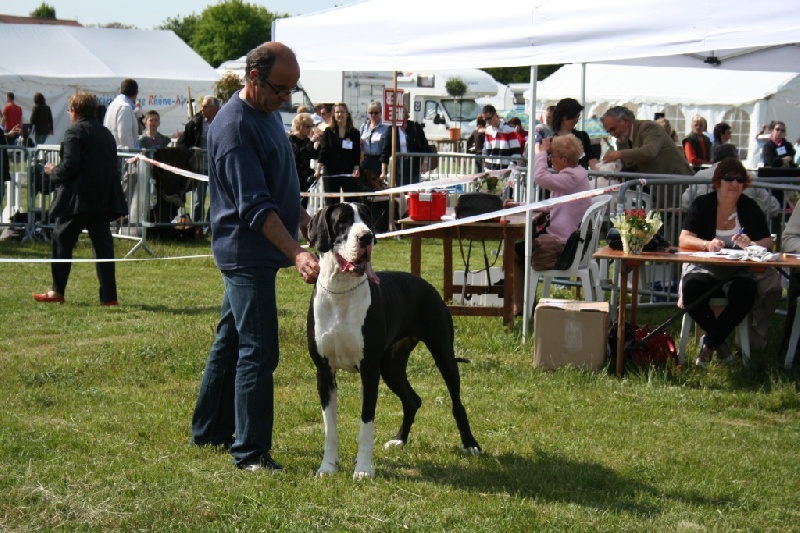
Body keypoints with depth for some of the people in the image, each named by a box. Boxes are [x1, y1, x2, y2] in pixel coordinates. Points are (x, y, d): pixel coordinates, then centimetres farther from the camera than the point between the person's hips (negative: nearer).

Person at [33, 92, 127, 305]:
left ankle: (57, 291, 10)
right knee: (102, 244, 5)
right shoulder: (105, 133, 15)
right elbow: (113, 167, 16)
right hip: (104, 198, 7)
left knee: (62, 241, 6)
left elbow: (69, 166, -17)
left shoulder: (75, 132, -9)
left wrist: (53, 172, 2)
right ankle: (109, 295, 1)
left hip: (79, 199, -7)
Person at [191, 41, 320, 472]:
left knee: (231, 341, 17)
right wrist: (296, 254, -31)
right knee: (258, 351, -8)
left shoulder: (269, 113, 9)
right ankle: (250, 452, -4)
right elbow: (255, 206, -26)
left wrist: (304, 221, 21)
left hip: (251, 254, 10)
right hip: (247, 252, -10)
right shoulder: (234, 127, -21)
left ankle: (209, 431, 27)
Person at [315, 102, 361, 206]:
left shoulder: (354, 133, 4)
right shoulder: (328, 132, 4)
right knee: (331, 204, 4)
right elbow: (323, 151, -2)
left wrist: (356, 169, -12)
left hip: (349, 173, 0)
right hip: (330, 173, 0)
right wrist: (318, 169, -14)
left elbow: (357, 154, 3)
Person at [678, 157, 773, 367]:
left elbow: (768, 242, 2)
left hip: (738, 271, 1)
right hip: (703, 269, -1)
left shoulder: (749, 207, 7)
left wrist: (750, 245, -22)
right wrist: (707, 244, -30)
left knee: (744, 293, -33)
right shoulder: (702, 204, 2)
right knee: (692, 291, -33)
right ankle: (719, 340, -5)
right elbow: (684, 239, -9)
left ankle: (710, 342, -10)